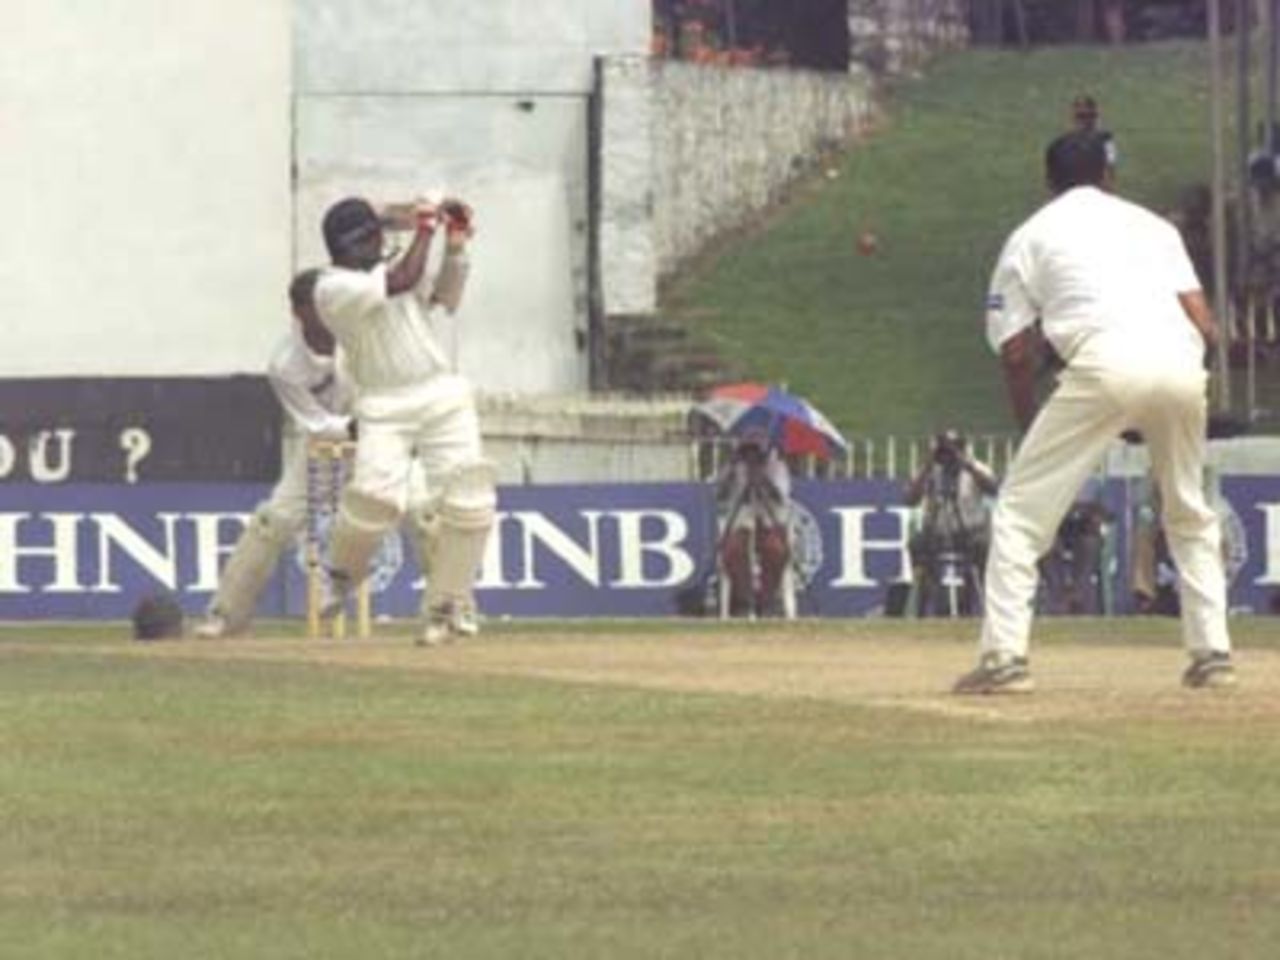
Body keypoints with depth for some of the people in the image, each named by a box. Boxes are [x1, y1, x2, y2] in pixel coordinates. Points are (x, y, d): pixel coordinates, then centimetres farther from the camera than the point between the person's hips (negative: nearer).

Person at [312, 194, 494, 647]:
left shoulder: (386, 269, 16)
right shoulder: (333, 288, -8)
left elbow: (443, 300, 18)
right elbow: (401, 283, -18)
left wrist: (455, 248, 6)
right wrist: (424, 231, -7)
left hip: (444, 399, 6)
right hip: (385, 410, -6)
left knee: (469, 501, -8)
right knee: (375, 495, -25)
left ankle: (444, 609, 6)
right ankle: (342, 575, 7)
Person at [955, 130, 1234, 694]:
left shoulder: (1031, 236, 21)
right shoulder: (1152, 225, 29)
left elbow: (1016, 354, 14)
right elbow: (1205, 327, 15)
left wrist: (1030, 431, 24)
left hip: (1105, 364, -3)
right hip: (1181, 367, 4)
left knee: (1022, 509, 5)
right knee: (1190, 515, 25)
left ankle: (1004, 657, -6)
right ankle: (1212, 653, 17)